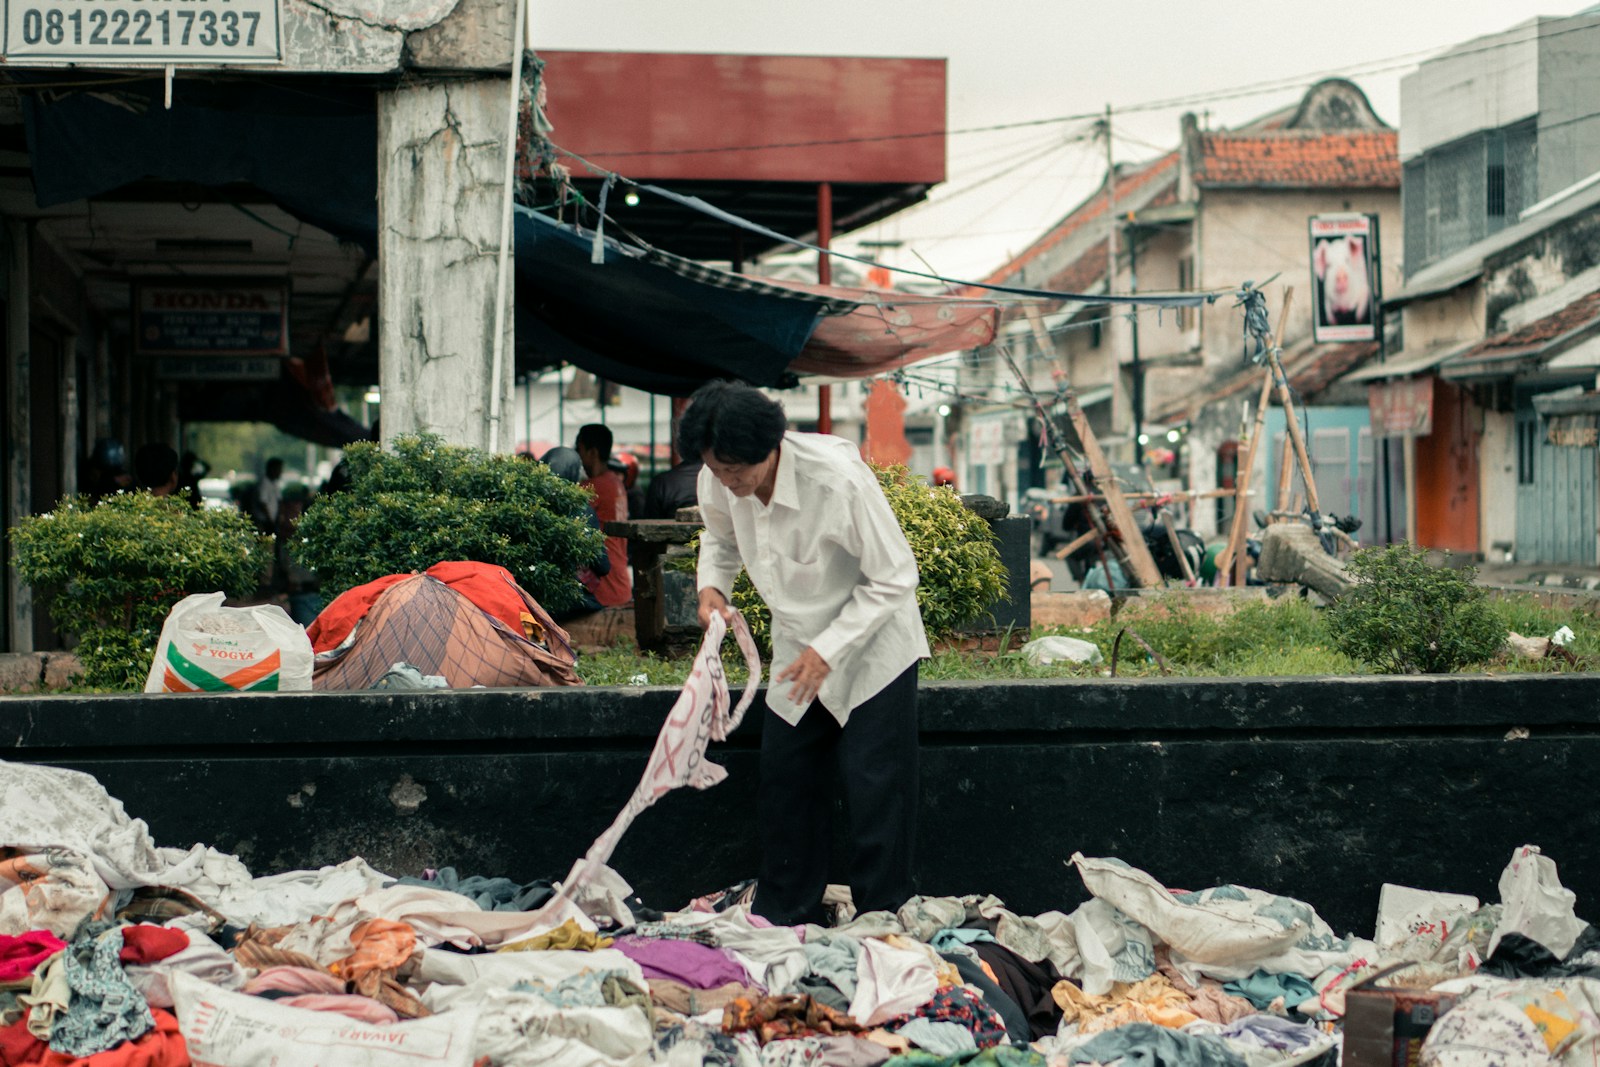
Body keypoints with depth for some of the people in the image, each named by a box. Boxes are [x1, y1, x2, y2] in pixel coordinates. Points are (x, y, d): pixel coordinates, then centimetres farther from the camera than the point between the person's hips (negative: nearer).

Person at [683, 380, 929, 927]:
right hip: (798, 647, 6)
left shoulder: (839, 479, -33)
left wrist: (827, 651, -27)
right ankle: (782, 919, 19)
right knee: (785, 781, 8)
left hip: (871, 645, -6)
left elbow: (894, 578, -24)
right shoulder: (717, 483, -15)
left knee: (875, 788, -8)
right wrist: (712, 585, -11)